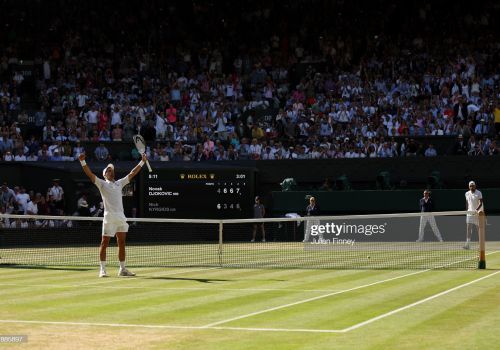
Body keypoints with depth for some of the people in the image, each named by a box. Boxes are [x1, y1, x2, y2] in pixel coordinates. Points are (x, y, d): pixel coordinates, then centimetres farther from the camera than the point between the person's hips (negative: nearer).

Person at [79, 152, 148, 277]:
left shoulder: (119, 183, 19)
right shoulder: (102, 183, 5)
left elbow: (132, 174, 24)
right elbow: (90, 174, -7)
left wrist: (142, 162, 24)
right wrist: (82, 161, -20)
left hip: (121, 217, 6)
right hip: (109, 217, -6)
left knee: (121, 243, 8)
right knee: (105, 243, -4)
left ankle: (122, 269, 15)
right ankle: (102, 270, -2)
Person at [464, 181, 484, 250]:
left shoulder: (478, 193, -8)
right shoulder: (467, 194, 9)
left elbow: (481, 203, -16)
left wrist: (476, 210, -30)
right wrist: (467, 210, 15)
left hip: (478, 213, -4)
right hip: (470, 213, 4)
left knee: (479, 228, 4)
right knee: (468, 229, -7)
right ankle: (467, 244, -12)